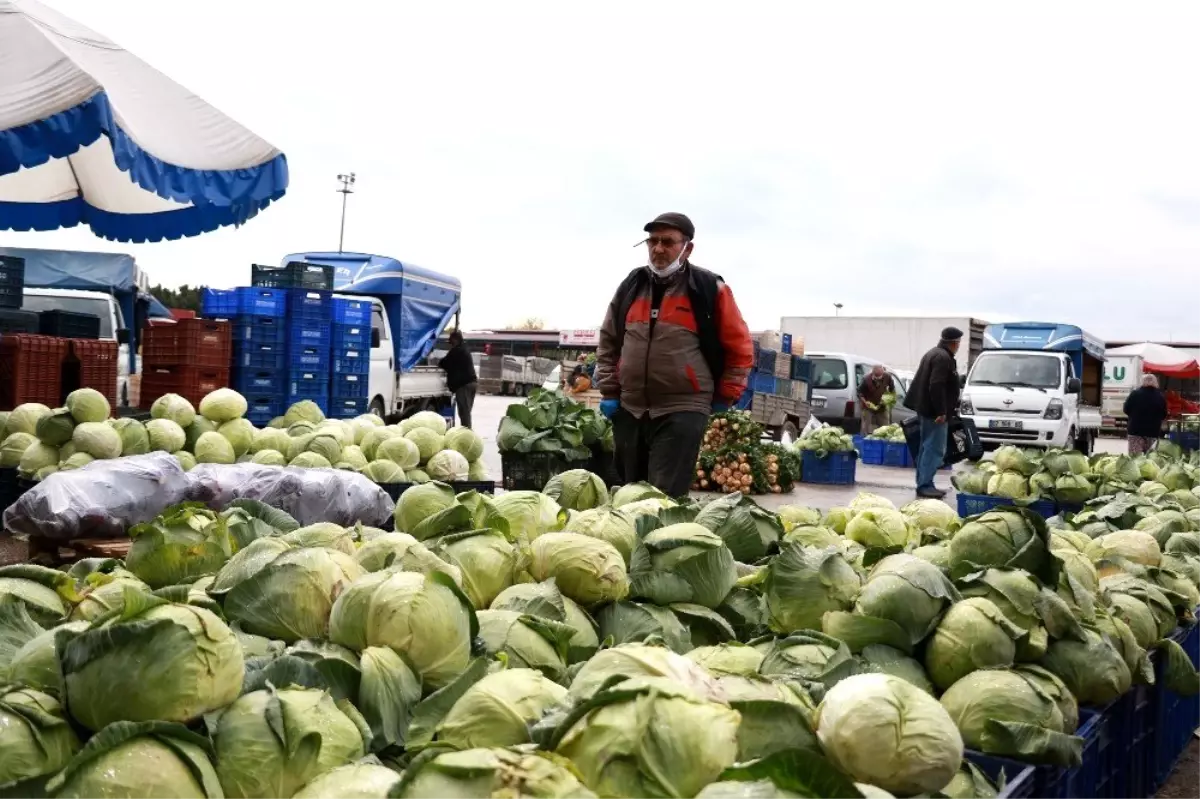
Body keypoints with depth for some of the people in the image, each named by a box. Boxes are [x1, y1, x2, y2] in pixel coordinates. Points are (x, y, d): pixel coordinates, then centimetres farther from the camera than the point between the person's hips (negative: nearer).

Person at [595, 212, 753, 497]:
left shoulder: (709, 289, -3)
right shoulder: (631, 286, 10)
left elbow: (740, 347, 2)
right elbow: (608, 342, 17)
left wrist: (725, 397, 3)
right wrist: (609, 391, 10)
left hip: (682, 412, -5)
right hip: (629, 410, 5)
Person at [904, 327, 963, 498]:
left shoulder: (934, 354, 17)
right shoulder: (943, 358, -17)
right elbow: (936, 386, -25)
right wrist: (941, 412, -23)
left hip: (926, 409, 11)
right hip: (934, 412, -11)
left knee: (927, 447, 13)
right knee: (934, 449, -9)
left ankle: (923, 484, 16)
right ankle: (925, 485, -10)